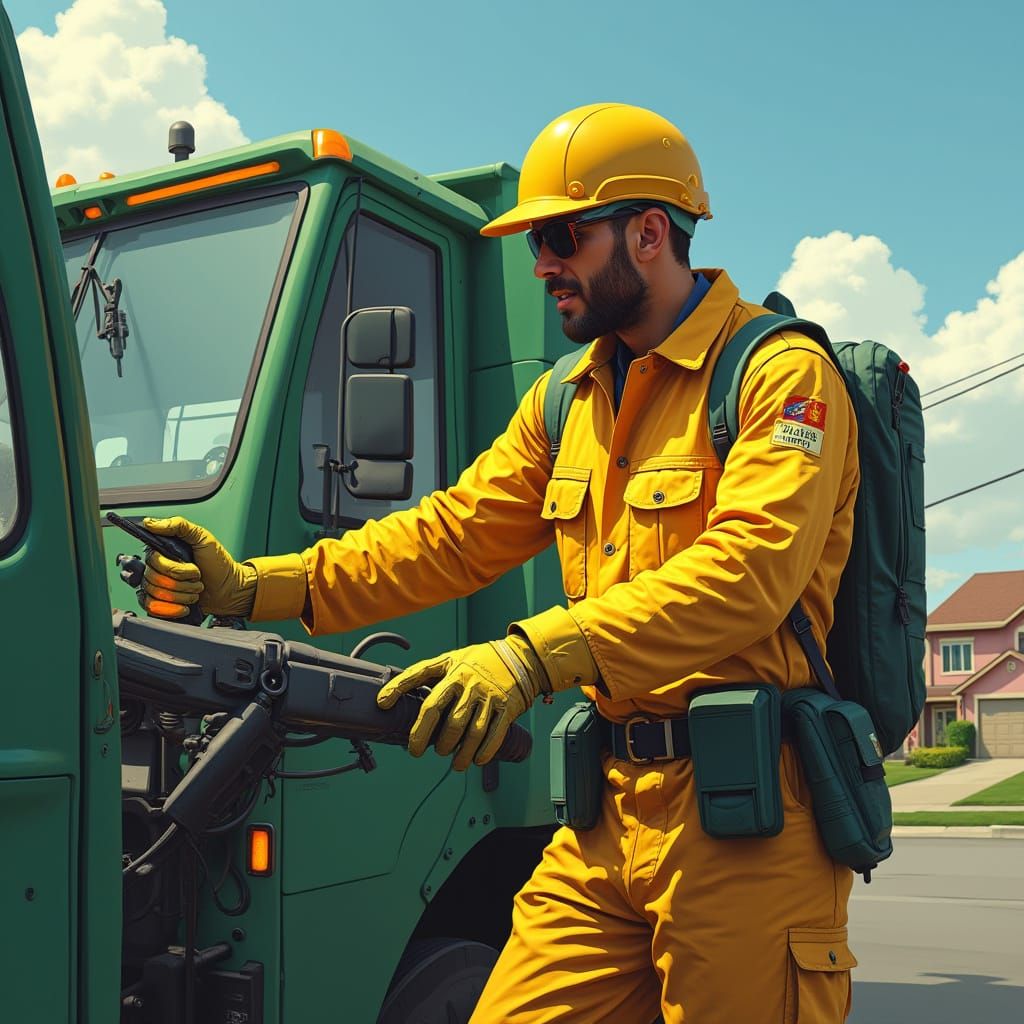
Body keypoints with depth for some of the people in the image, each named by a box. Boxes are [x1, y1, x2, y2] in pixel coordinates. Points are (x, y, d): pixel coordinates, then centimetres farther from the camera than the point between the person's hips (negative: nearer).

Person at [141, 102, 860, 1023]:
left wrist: (536, 654, -32)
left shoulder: (782, 375, -7)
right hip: (610, 814, 6)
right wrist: (256, 587, 4)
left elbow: (750, 569, -21)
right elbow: (455, 535, 14)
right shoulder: (567, 400, 19)